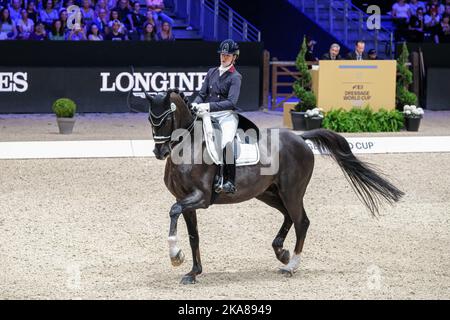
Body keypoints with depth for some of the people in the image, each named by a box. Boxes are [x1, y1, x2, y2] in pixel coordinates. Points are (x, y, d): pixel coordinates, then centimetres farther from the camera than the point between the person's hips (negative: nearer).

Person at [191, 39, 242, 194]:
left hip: (227, 115, -6)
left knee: (226, 141, -32)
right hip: (209, 115, 6)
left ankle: (229, 181, -28)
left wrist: (209, 106, -25)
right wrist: (195, 104, -10)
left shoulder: (235, 77, -2)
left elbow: (231, 102, -15)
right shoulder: (212, 72, 16)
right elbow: (202, 94, 13)